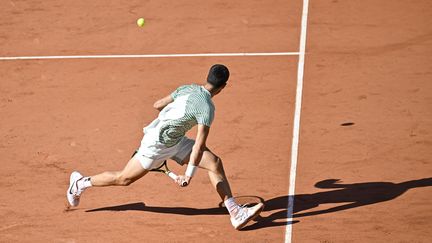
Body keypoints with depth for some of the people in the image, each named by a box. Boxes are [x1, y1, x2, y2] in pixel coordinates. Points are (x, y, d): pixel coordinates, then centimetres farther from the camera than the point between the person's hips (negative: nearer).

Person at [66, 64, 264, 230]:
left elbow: (158, 105, 6)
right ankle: (81, 182, 29)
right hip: (158, 144, -8)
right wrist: (189, 174, -24)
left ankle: (236, 214, -4)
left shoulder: (187, 89, -4)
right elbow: (199, 145, -26)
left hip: (176, 141, 9)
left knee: (215, 163, -3)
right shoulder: (207, 108, -25)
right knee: (124, 179, 6)